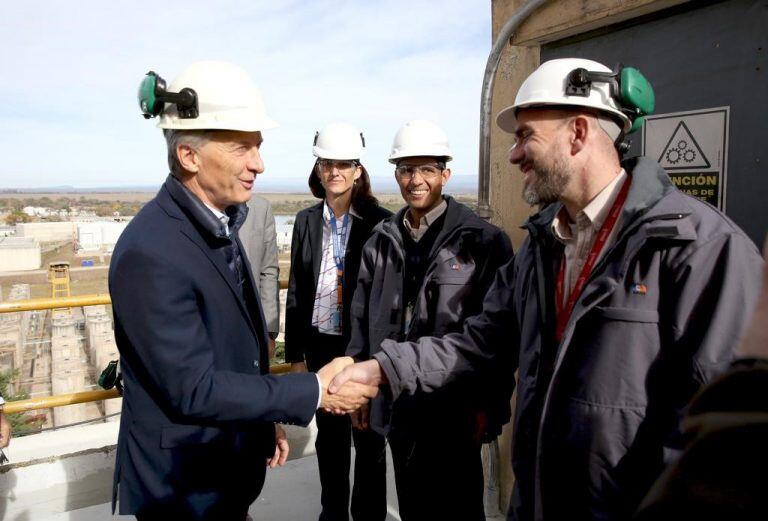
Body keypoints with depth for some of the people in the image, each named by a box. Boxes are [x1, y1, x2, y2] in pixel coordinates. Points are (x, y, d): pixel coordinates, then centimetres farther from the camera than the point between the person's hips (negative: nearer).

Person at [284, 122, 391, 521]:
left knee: (368, 440, 11)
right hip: (321, 345, 4)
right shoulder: (306, 221, 3)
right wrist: (295, 354, 6)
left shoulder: (378, 222, -9)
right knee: (329, 438, 18)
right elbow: (297, 292, 6)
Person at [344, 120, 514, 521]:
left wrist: (488, 404, -10)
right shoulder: (381, 243, 7)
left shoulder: (484, 242, -10)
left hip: (455, 413, -5)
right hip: (397, 408, 5)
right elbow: (362, 321, 11)